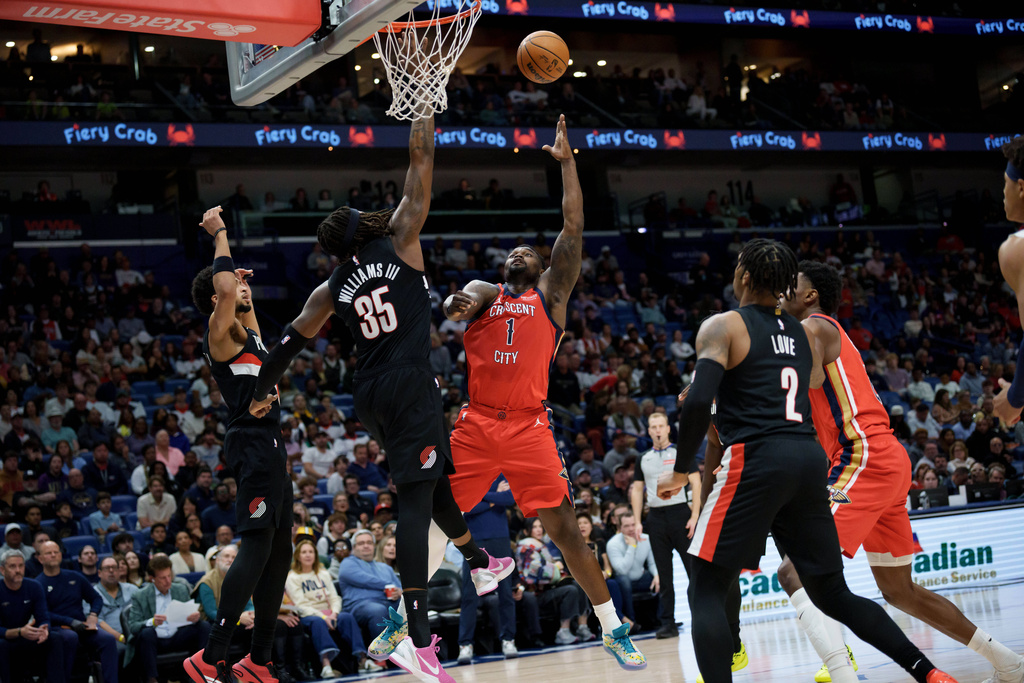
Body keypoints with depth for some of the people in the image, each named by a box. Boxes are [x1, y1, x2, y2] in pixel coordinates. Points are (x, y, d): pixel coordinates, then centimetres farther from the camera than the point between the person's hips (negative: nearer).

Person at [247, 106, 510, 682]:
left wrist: (265, 391, 30)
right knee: (417, 499, -11)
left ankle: (481, 564, 44)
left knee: (434, 479, 26)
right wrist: (424, 133, 16)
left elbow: (293, 339, 17)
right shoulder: (399, 246, 0)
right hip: (410, 386, -6)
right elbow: (419, 184, 5)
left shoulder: (333, 289, 11)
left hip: (371, 396, 6)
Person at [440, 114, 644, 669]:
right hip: (475, 425, 2)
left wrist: (566, 162, 5)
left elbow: (573, 229, 6)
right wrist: (457, 302, -30)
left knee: (564, 529, -4)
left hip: (529, 426, -1)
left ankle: (614, 630, 5)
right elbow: (453, 303, -6)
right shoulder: (483, 292, 17)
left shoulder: (551, 294, 14)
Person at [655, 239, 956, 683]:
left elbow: (698, 402, -14)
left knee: (706, 592, 1)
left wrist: (681, 471, -2)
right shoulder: (804, 334, 20)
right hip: (810, 460, 7)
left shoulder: (721, 327, -1)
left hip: (757, 462, -6)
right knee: (832, 593, 17)